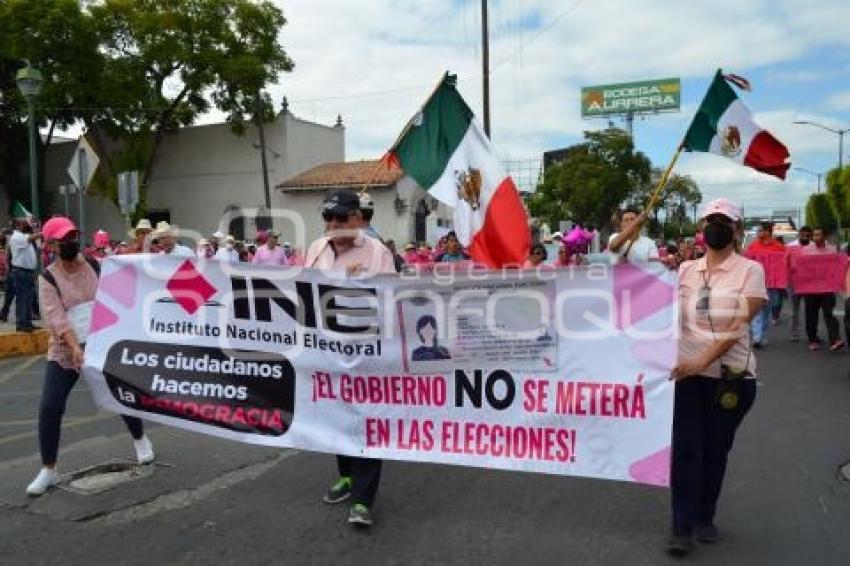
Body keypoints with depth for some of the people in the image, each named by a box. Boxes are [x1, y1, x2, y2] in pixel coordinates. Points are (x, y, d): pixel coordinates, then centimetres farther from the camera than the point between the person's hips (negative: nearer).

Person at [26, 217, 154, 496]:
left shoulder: (96, 265, -1)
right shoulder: (48, 278, -9)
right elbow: (55, 316, -21)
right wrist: (75, 347, -34)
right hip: (65, 350, -2)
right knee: (49, 407, -9)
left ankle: (140, 439, 36)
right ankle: (48, 470, 7)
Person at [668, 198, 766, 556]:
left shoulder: (750, 270, -4)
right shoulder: (685, 270, 6)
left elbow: (738, 327, -14)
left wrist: (702, 361, -23)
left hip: (730, 376, -1)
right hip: (687, 373, 2)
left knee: (716, 450, 11)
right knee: (686, 449, -1)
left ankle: (705, 517, 29)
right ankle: (682, 526, 6)